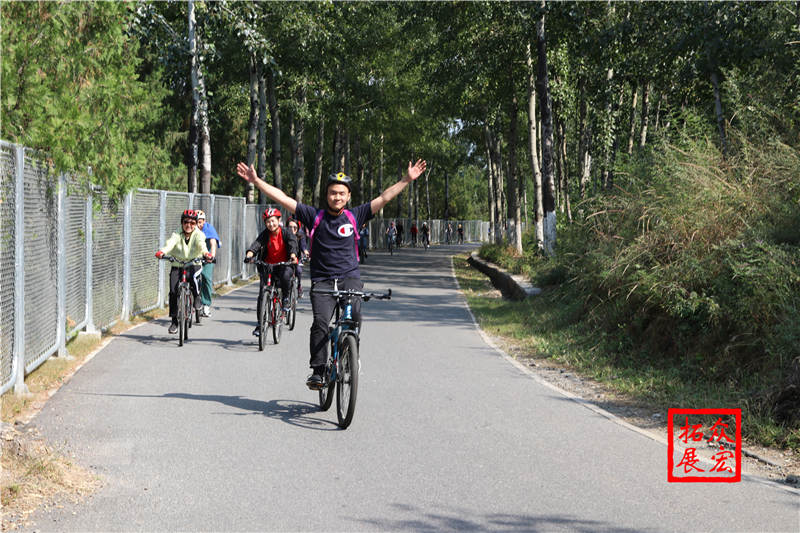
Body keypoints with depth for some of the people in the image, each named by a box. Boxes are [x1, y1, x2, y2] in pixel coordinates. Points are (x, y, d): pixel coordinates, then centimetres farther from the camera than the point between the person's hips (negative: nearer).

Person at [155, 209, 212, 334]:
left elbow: (201, 244, -24)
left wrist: (206, 253, -47)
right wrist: (162, 251, -45)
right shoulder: (177, 236, -2)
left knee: (194, 277, -36)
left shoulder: (198, 235, -3)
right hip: (177, 265, 1)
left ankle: (197, 297, -4)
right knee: (173, 291, -13)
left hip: (193, 264, -1)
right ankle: (174, 320, 3)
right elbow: (170, 243, -23)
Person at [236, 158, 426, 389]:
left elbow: (385, 198, 5)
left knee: (354, 318, -23)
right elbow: (282, 198, 1)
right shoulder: (315, 216, 4)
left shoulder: (354, 216, 7)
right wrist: (256, 181, -4)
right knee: (320, 322, -19)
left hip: (350, 277, 0)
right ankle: (317, 371, -13)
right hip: (322, 281, 0)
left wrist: (407, 179, -1)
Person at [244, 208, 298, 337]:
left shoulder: (286, 233, -7)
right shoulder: (265, 234, -5)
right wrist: (249, 255, -42)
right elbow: (256, 244, -21)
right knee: (262, 293, -8)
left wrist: (293, 256, -44)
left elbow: (293, 244, -23)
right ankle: (260, 323, 3)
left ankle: (285, 297, -7)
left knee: (285, 276, -37)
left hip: (284, 264, -2)